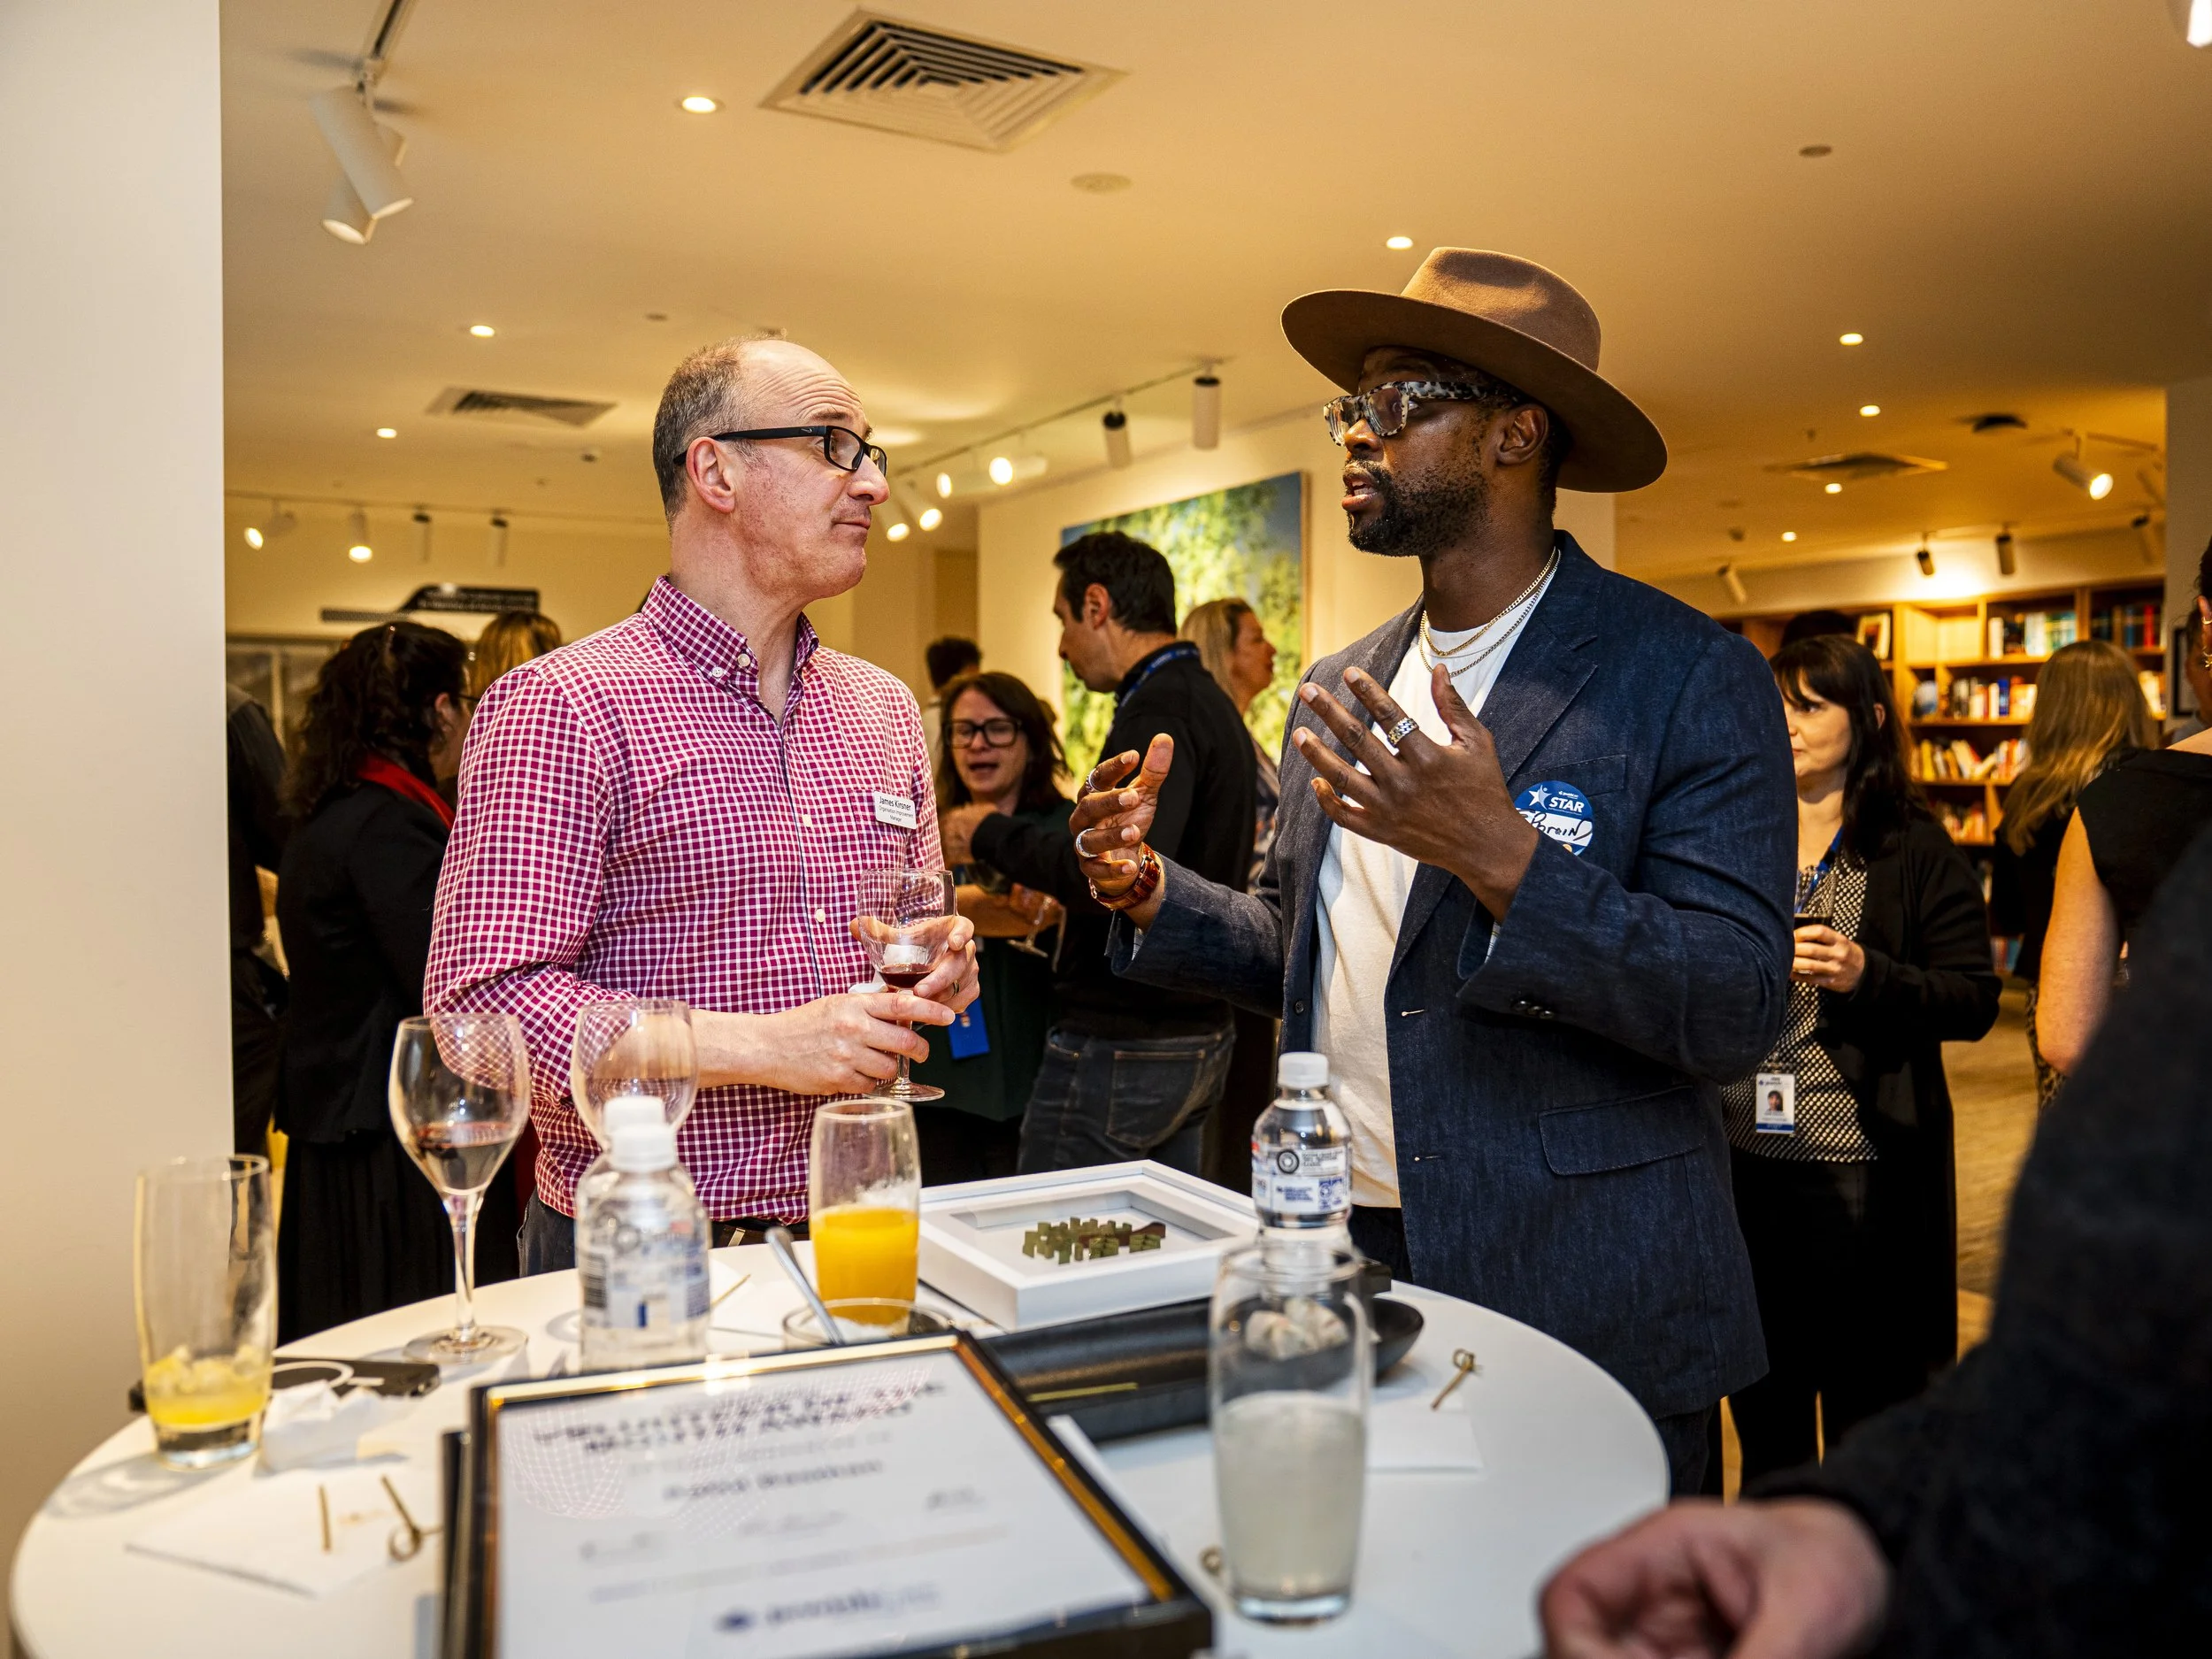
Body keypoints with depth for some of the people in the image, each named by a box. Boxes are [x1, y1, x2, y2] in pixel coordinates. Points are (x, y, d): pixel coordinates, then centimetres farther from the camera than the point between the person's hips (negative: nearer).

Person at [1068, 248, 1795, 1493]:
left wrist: (1500, 856, -30)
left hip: (1579, 1316, -5)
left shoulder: (1692, 678, -11)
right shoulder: (1341, 692, 8)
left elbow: (1740, 1014, -18)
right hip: (1345, 1264, 6)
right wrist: (1153, 891, -2)